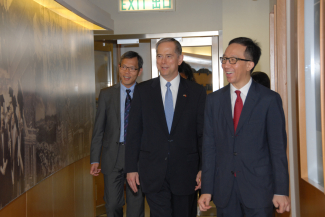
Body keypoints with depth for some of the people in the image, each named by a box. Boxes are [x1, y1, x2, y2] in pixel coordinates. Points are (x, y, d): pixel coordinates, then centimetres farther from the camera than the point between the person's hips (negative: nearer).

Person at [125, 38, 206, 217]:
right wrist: (131, 168, 1)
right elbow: (134, 132, 4)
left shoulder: (197, 92, 1)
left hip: (185, 173, 1)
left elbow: (203, 134, 1)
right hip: (153, 173, 0)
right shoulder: (143, 90, 3)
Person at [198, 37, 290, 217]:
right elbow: (209, 146, 3)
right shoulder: (213, 100, 5)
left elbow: (278, 148, -5)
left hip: (259, 189, -2)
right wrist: (206, 189, 0)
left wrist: (281, 191, -6)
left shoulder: (270, 99, -5)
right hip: (224, 191, 3)